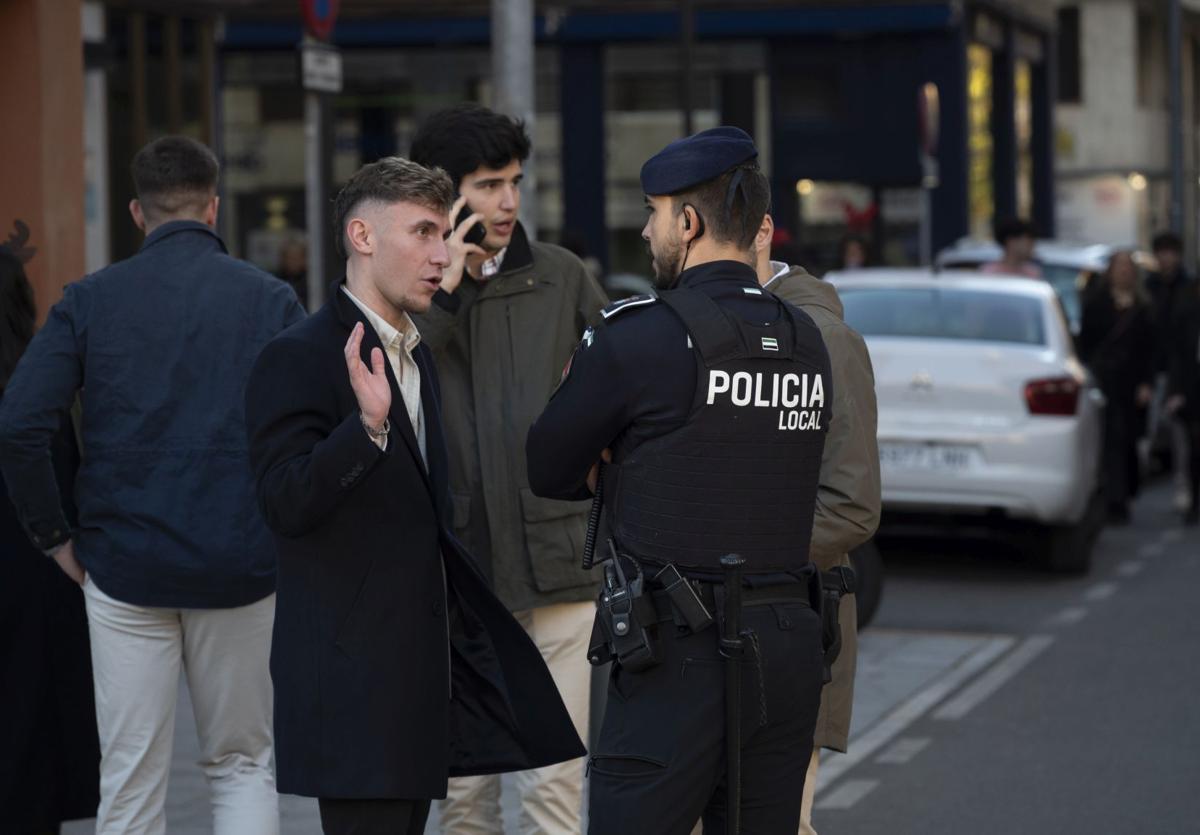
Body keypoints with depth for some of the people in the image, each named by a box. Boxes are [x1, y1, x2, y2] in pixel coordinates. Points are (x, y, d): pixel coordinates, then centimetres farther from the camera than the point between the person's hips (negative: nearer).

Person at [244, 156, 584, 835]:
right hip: (352, 672, -9)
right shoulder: (300, 359, -11)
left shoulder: (418, 355, 17)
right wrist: (368, 424, -34)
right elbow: (286, 504, -22)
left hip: (420, 670, 9)